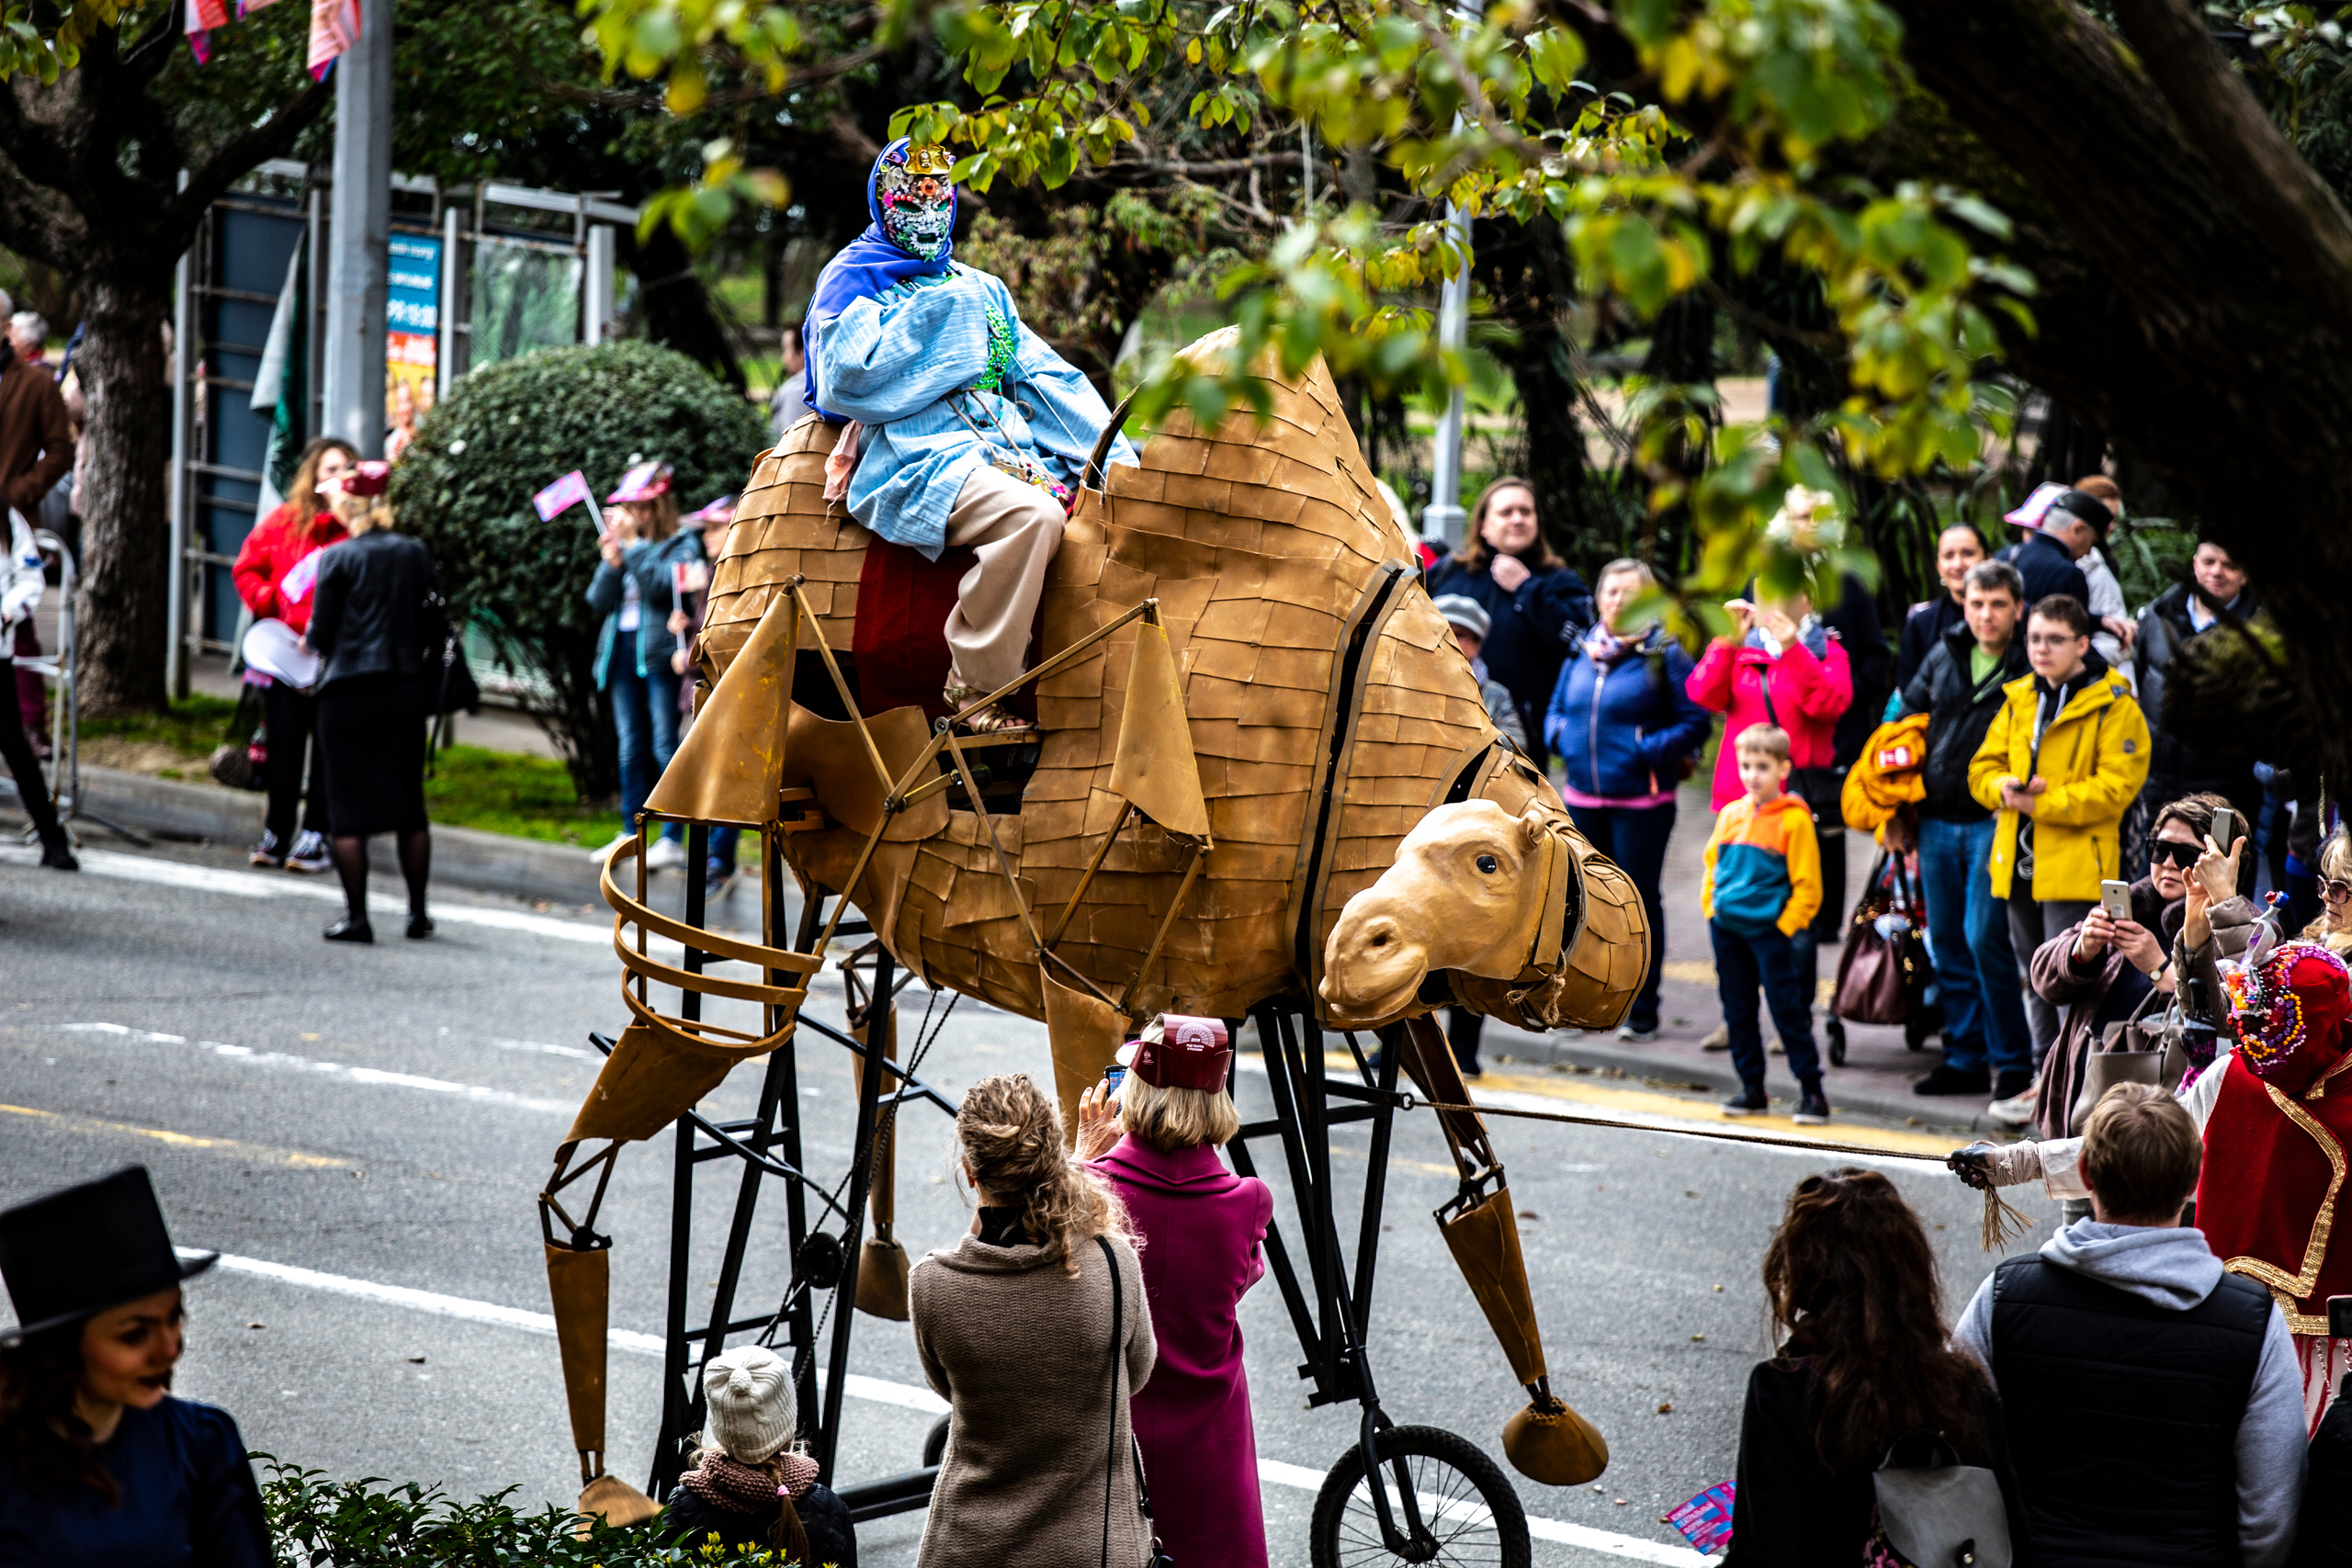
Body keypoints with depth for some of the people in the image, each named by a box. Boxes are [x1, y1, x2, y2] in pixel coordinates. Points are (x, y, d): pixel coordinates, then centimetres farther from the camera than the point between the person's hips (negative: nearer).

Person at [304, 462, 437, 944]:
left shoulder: (338, 557, -7)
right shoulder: (416, 554, 4)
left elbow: (320, 636, -5)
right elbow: (427, 624, 8)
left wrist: (310, 643, 16)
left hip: (348, 691, -4)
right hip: (405, 690, 4)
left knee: (349, 807, 2)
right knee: (409, 805, 13)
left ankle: (356, 916, 0)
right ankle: (418, 912, 17)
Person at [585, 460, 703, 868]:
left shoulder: (681, 544, 2)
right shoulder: (624, 545, 18)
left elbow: (661, 585, -15)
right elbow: (599, 600, 11)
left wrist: (630, 545, -12)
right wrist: (611, 562, -5)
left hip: (660, 653, -6)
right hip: (622, 651, 6)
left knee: (666, 747, -8)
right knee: (630, 748, 9)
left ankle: (673, 839, -7)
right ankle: (631, 832, 13)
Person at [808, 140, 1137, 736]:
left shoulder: (984, 290, 28)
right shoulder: (852, 279, 10)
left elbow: (1047, 378, 19)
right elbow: (846, 381, -7)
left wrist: (1116, 459, 5)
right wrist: (933, 317, -5)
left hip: (1014, 452, 6)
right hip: (919, 460, -6)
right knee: (1029, 513, -35)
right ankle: (978, 692, -28)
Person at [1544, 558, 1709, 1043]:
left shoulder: (1664, 653, -6)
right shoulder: (1582, 652, 10)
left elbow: (1696, 722, -9)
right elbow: (1556, 709, 20)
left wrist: (1649, 748, -19)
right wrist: (1560, 735, -1)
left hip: (1641, 801, -5)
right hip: (1583, 798, 5)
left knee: (1641, 899, 1)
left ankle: (1642, 1012, 8)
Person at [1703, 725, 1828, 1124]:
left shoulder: (1793, 819, -8)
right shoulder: (1730, 815, 9)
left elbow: (1807, 885, -7)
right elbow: (1711, 866, 19)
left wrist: (1785, 926, -12)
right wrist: (1711, 908, 8)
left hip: (1770, 930, -6)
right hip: (1726, 929, 6)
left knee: (1787, 1009, -5)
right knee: (1738, 1012, 11)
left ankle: (1811, 1089, 1)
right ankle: (1751, 1088, 20)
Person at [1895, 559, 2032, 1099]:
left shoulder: (2030, 665, -5)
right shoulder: (1942, 658, 10)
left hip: (1995, 824, -6)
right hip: (1937, 824, 6)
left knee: (1984, 937, -11)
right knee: (1947, 943, 10)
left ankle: (2012, 1062, -1)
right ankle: (1966, 1057, 20)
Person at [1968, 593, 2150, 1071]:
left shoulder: (2114, 707, -7)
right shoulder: (2018, 700, 14)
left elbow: (2115, 788, -15)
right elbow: (1983, 766, 15)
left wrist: (2042, 803, -18)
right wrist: (2004, 787, -9)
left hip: (2075, 866, -7)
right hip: (2019, 863, 7)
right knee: (2033, 978, 15)